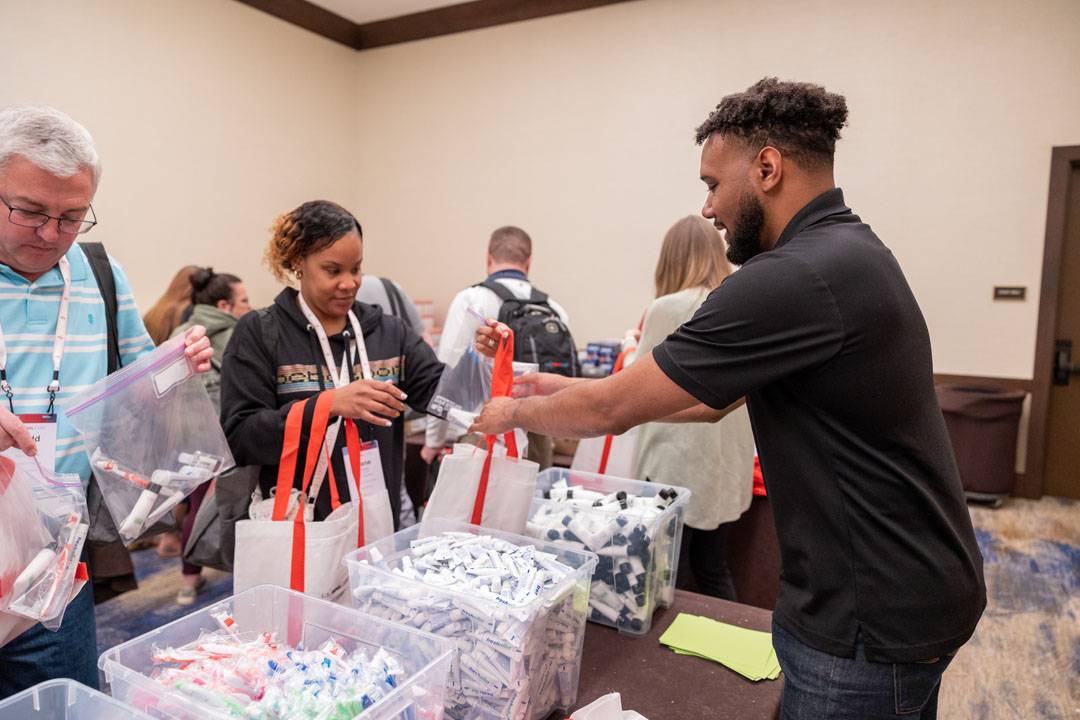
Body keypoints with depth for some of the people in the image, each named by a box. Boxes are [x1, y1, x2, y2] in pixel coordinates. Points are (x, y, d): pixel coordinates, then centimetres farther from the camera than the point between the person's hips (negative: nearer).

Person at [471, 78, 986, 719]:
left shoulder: (794, 277, -27)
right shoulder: (849, 248, 6)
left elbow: (611, 410, -21)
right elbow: (711, 399, 9)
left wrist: (515, 413, -2)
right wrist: (573, 389, 9)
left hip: (873, 621, -9)